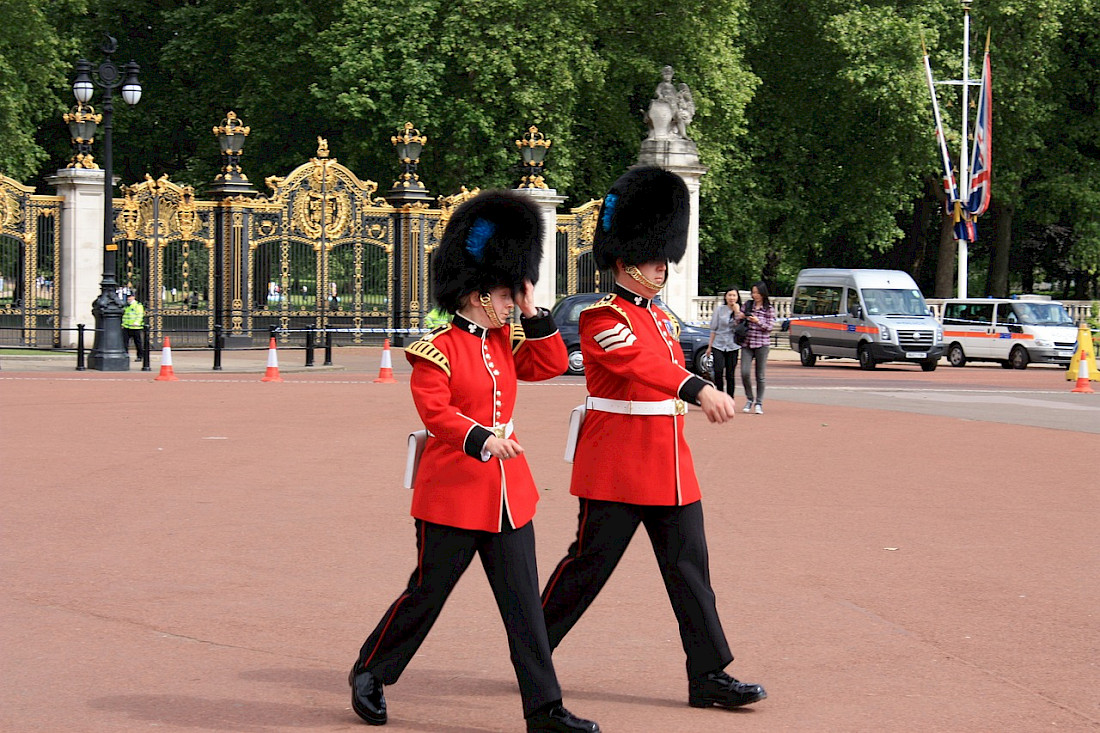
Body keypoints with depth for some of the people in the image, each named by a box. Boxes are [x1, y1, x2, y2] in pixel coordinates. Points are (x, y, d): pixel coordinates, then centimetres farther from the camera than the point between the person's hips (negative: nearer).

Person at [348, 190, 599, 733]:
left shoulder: (504, 340, 11)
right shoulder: (437, 349, -11)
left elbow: (552, 364, 12)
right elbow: (435, 411, -21)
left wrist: (531, 311, 3)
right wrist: (483, 439, -35)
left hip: (507, 493, 7)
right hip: (452, 493, -7)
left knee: (523, 603, 3)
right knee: (427, 592, 6)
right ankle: (369, 673, 27)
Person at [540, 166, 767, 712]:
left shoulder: (661, 319, 15)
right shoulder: (601, 318, -12)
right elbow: (641, 365, -31)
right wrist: (699, 389, -45)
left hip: (668, 469, 8)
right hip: (615, 471, -8)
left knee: (690, 567, 3)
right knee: (589, 565, 0)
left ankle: (710, 676, 3)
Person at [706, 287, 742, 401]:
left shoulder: (740, 311, 5)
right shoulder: (719, 309, 4)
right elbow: (713, 329, 6)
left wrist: (737, 312, -11)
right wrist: (710, 346, 6)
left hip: (733, 346, 1)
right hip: (718, 345, -1)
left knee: (730, 375, 1)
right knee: (718, 372, -13)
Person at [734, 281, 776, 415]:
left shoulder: (769, 309, 3)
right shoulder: (748, 305, 10)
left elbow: (769, 327, -3)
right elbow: (736, 322, 16)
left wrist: (758, 321, -18)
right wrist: (740, 317, -7)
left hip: (762, 344, -2)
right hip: (747, 343, 2)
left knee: (760, 375, 0)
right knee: (745, 373, -9)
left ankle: (759, 403, 9)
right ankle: (750, 399, 11)